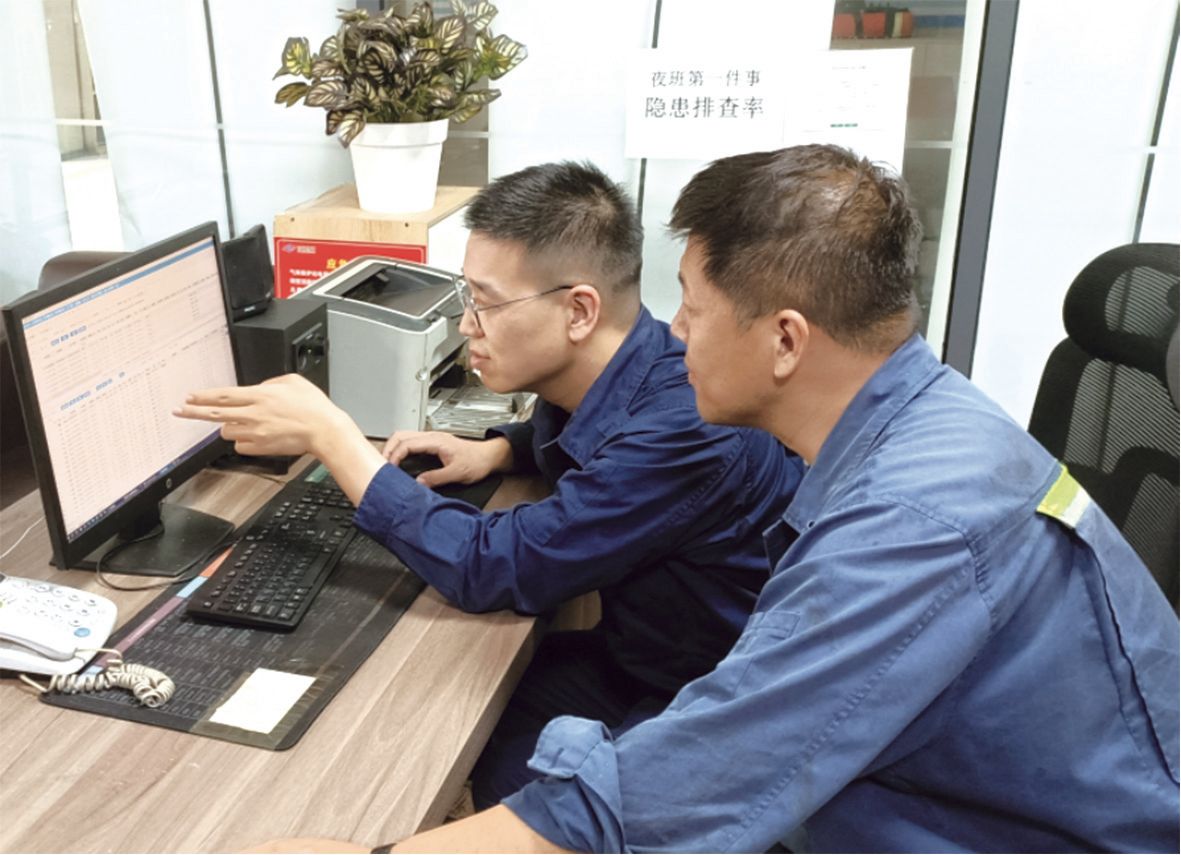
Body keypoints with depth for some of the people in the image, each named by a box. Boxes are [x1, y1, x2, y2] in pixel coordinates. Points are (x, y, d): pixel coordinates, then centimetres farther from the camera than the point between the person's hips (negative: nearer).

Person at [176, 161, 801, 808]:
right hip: (635, 656, 7)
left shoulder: (683, 426, -32)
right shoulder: (594, 376, -6)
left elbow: (491, 569, -28)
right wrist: (494, 452, 0)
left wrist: (329, 434, -22)